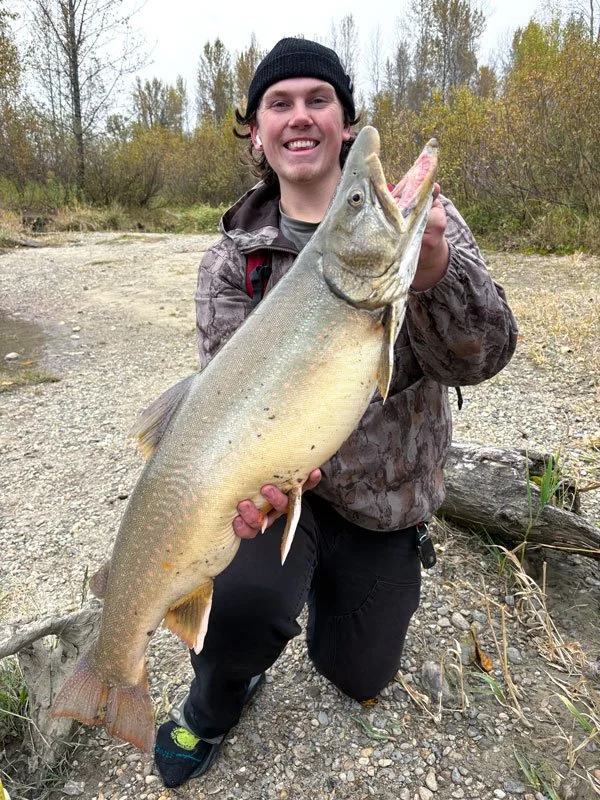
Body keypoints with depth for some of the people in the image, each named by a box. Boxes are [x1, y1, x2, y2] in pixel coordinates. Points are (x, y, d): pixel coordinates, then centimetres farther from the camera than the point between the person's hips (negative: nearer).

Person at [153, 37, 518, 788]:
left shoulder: (419, 217, -10)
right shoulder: (232, 258, -8)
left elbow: (479, 358, -19)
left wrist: (436, 274, -41)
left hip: (387, 494, 2)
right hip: (284, 479, -1)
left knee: (359, 676, 15)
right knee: (240, 597, -32)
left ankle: (328, 578, 49)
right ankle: (214, 704, 7)